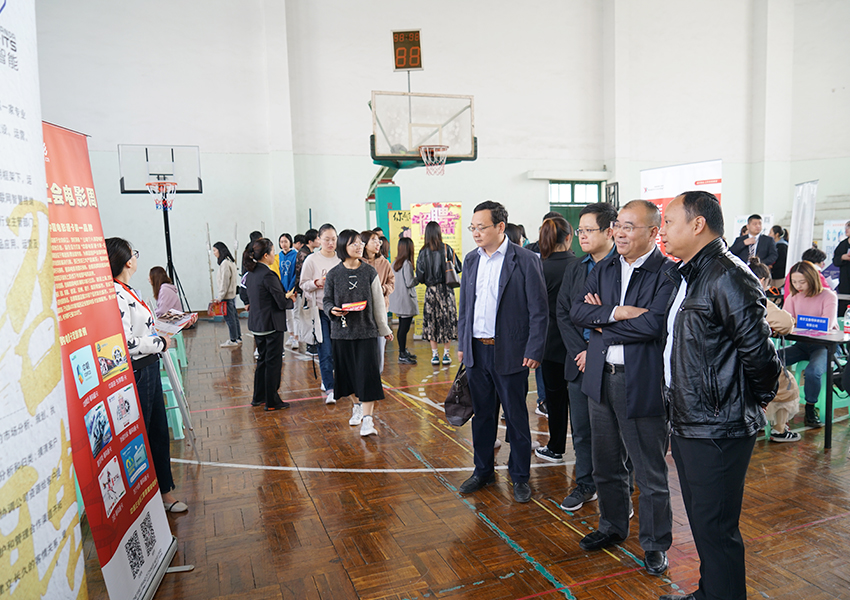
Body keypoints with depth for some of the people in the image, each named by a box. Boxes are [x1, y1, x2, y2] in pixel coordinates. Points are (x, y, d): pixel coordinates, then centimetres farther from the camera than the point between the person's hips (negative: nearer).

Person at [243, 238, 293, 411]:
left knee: (262, 359, 20)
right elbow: (282, 302, -21)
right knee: (273, 362, 2)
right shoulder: (268, 275, -20)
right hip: (271, 324, -9)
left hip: (256, 323, 9)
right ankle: (272, 402, 10)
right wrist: (290, 298, 2)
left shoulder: (251, 273, 7)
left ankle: (259, 397, 29)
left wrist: (285, 296, 11)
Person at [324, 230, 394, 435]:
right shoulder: (334, 274, 1)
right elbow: (326, 300, 7)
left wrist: (384, 329, 10)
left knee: (367, 373, -7)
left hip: (367, 330, -1)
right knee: (350, 372, 10)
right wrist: (332, 310, -16)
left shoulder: (369, 272, 1)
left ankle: (367, 419, -5)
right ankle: (358, 405, 34)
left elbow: (378, 302, 5)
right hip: (343, 331, 1)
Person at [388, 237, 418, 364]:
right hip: (406, 301, -9)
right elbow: (409, 283, -20)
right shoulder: (407, 264, -18)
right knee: (404, 328, -3)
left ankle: (403, 351, 29)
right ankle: (402, 356, 2)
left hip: (398, 300, 9)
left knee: (402, 327, 18)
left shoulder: (395, 263, 9)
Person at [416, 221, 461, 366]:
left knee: (431, 320, 7)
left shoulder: (423, 252, -5)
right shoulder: (447, 249, -5)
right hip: (446, 289, 0)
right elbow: (458, 268, -1)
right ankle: (446, 354, 10)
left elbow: (420, 277, -5)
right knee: (447, 319, 8)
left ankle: (434, 355, 9)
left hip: (431, 290, 0)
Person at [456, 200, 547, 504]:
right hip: (477, 352, 5)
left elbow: (539, 311, -8)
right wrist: (462, 343, 12)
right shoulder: (471, 260, 9)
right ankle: (483, 470, 32)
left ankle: (520, 476, 25)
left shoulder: (526, 260, -9)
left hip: (509, 353, -5)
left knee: (516, 417, 7)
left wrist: (534, 351, -12)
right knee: (482, 414, 16)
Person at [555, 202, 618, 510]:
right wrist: (579, 351, -5)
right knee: (581, 429, 15)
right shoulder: (574, 268, 9)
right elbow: (563, 313, 8)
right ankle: (585, 485, 33)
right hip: (579, 361, 6)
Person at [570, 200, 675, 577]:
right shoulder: (604, 269, 9)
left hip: (642, 383, -6)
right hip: (601, 378, 6)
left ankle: (655, 543, 28)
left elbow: (654, 324, -23)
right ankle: (612, 526, 40)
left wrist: (602, 325, -11)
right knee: (606, 464, 20)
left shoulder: (667, 273, -11)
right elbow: (578, 312, 0)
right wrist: (616, 313, -17)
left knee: (650, 471, 8)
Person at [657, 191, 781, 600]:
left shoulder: (728, 277, -19)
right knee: (701, 520, 22)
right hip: (689, 424, 10)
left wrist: (757, 398, -6)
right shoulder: (688, 276, 12)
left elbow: (758, 351, -20)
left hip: (718, 430, -10)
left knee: (715, 526, 2)